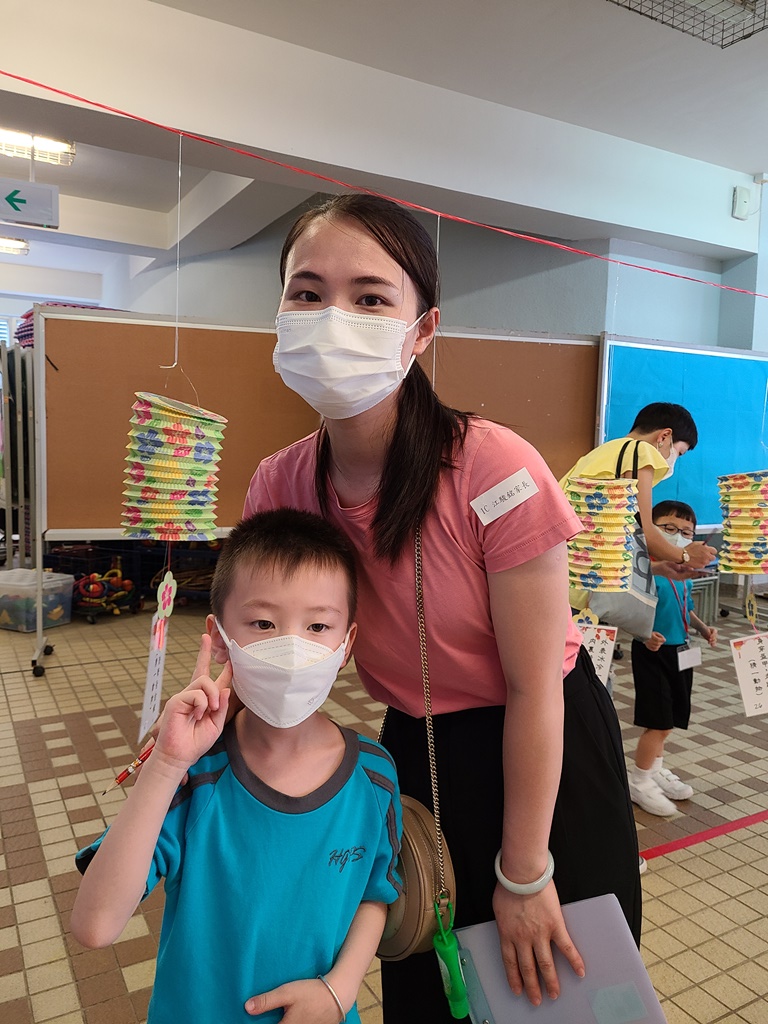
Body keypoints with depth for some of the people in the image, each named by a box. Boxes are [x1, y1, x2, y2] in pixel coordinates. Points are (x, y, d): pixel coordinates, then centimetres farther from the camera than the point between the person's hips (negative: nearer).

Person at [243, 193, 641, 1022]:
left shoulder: (495, 472, -29)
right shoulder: (278, 487, -14)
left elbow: (533, 689, -21)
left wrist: (524, 875, -12)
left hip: (545, 750, -3)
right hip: (414, 749, 4)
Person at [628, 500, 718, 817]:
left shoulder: (683, 573, 7)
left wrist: (704, 628, 6)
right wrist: (645, 636, -37)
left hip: (679, 653, 8)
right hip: (652, 654, -8)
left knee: (666, 720, 19)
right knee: (658, 722, -4)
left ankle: (656, 771, 38)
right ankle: (639, 782, 14)